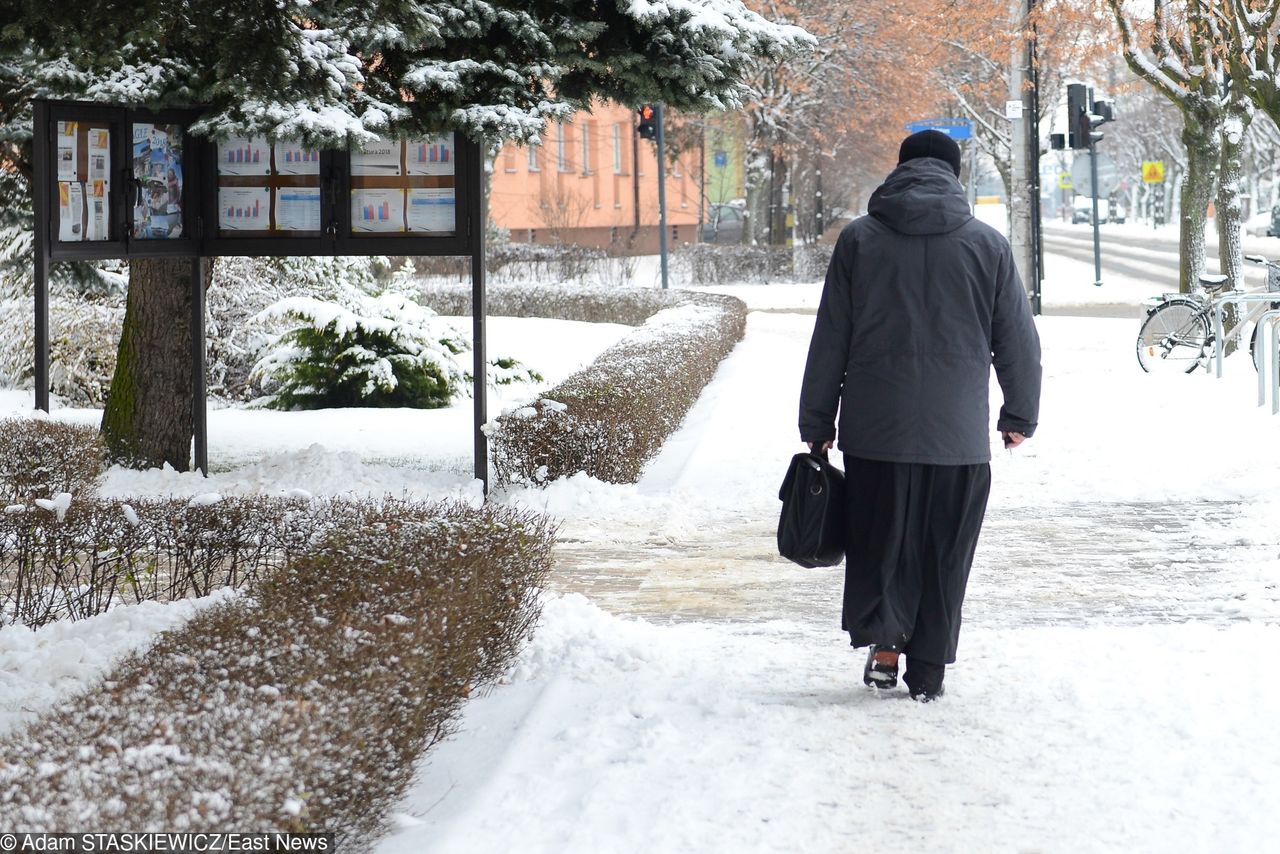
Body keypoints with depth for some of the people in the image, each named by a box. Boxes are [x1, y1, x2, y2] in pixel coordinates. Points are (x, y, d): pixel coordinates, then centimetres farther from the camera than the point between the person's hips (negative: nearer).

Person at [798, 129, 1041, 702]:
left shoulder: (859, 240, 3)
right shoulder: (987, 245, 2)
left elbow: (829, 340, 4)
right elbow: (1019, 340, 7)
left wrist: (817, 424, 10)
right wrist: (1020, 415, 20)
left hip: (875, 432, 0)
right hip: (959, 438, 0)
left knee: (879, 542, 12)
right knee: (944, 556, 8)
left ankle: (884, 643, -2)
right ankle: (928, 671, 10)